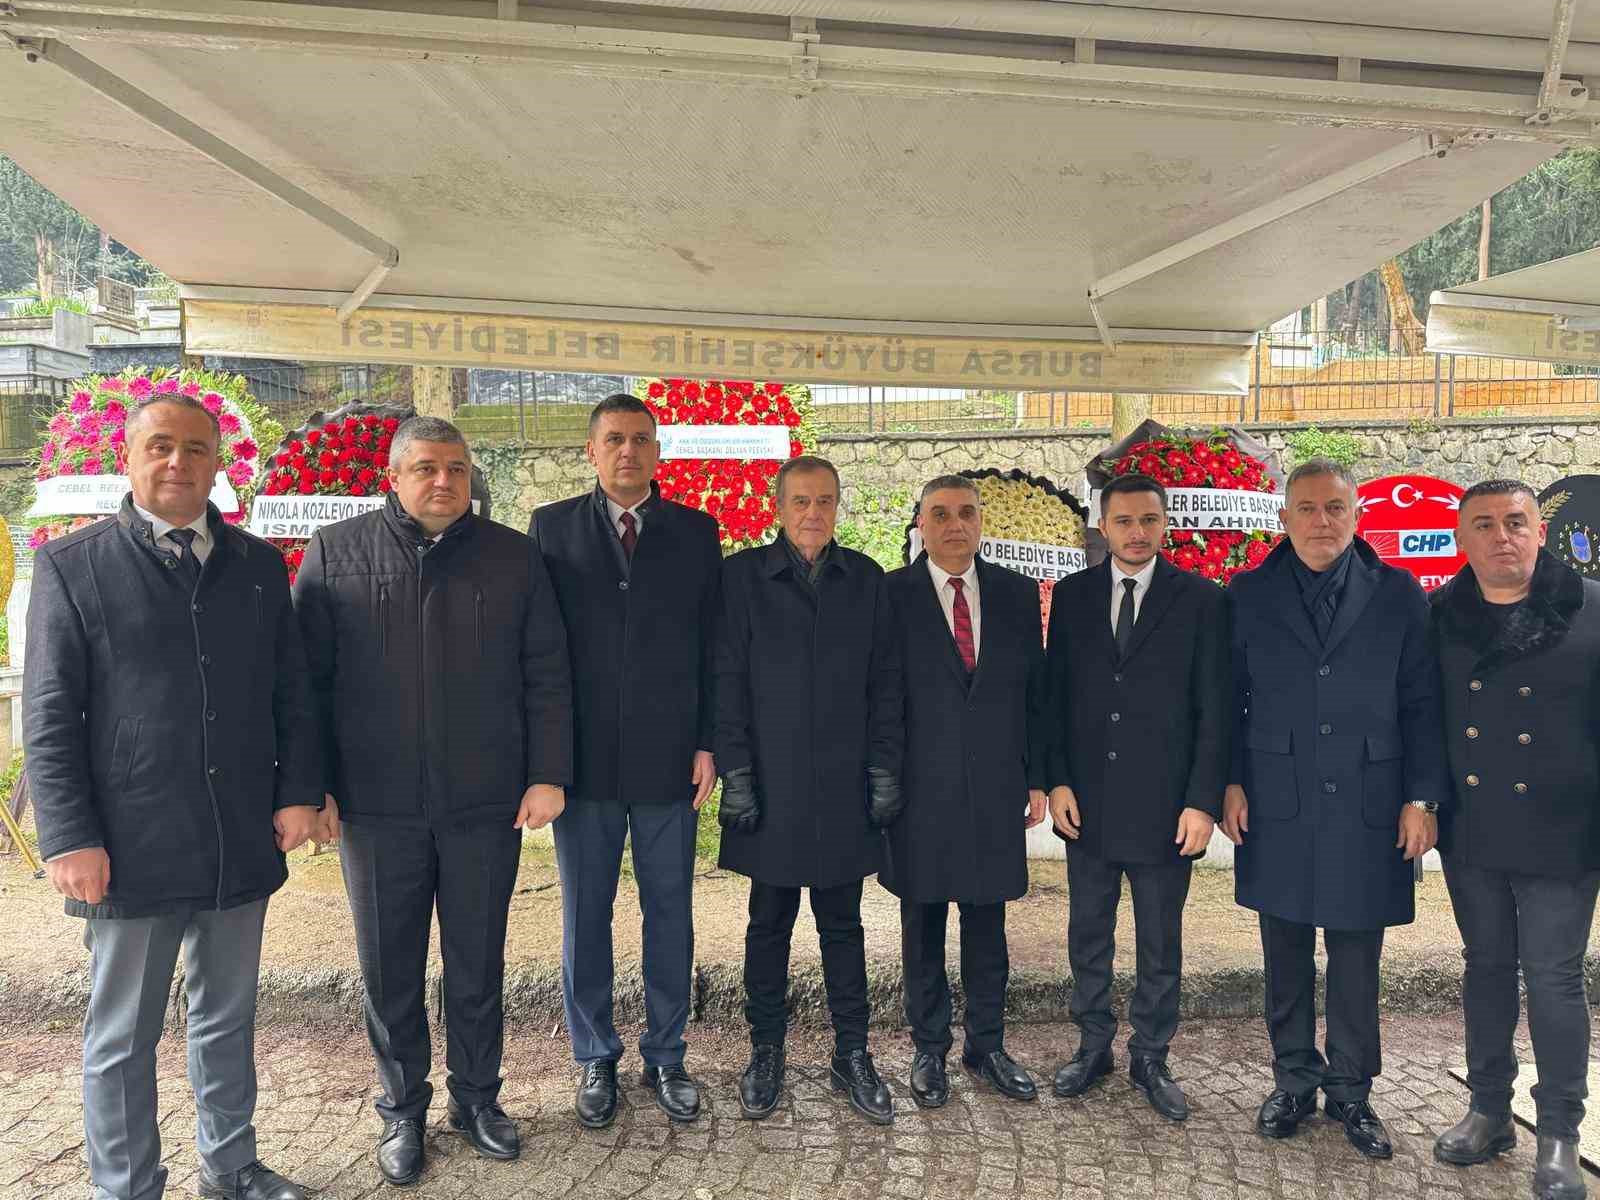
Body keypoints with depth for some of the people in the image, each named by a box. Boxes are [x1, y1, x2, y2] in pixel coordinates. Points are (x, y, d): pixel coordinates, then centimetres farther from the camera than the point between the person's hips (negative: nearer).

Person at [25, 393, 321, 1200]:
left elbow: (290, 692, 9)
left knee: (228, 1019, 18)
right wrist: (70, 839, -10)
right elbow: (48, 717, -5)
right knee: (122, 1039, 11)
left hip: (242, 844, 4)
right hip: (130, 850, -3)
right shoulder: (72, 566, -3)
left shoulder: (258, 565, 7)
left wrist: (298, 791, 2)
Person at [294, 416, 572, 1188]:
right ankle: (403, 1110, 32)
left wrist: (548, 775, -3)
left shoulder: (513, 557, 2)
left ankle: (476, 1098, 34)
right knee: (389, 969, 12)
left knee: (478, 965, 13)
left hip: (486, 805, 1)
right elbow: (307, 677, 1)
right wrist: (311, 785, -3)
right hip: (376, 807, 0)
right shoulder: (335, 554, 1)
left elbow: (546, 677, 2)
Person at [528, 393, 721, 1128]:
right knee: (585, 917, 11)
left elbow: (712, 645, 4)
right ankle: (596, 1062, 28)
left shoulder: (696, 532, 4)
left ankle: (665, 1057, 27)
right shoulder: (552, 528, 3)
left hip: (669, 760, 0)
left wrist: (707, 744, -2)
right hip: (583, 758, 0)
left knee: (669, 915, 10)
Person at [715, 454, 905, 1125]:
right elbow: (728, 683, -3)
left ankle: (852, 1056, 24)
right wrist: (736, 776, -7)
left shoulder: (865, 580, 5)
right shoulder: (743, 576, -1)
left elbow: (884, 683, 6)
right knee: (769, 924, 10)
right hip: (770, 786, -1)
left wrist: (885, 772, 1)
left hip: (845, 787, 2)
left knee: (842, 924, 11)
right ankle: (766, 1053, 26)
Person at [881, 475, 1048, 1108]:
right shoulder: (890, 594, -3)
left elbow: (1034, 691, 9)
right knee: (922, 928, 10)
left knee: (988, 926, 14)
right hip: (920, 790, -2)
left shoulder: (1017, 594, 6)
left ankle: (987, 1047, 30)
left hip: (996, 789, 3)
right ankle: (929, 1050, 27)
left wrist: (1037, 778, 6)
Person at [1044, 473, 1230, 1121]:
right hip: (1086, 801, 2)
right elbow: (1055, 695, 5)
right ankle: (1093, 1046, 32)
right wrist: (1056, 780, -2)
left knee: (1160, 944, 11)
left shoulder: (1201, 599, -4)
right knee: (1087, 934, 14)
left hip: (1164, 806, -2)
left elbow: (1214, 710, -5)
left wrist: (1203, 801, -10)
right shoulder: (1072, 595, 4)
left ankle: (1150, 1058, 28)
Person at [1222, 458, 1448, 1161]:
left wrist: (1422, 798, -3)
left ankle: (1350, 1090, 26)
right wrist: (1231, 783, -2)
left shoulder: (1396, 594, 2)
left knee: (1357, 961, 9)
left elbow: (1422, 703, 2)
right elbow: (1229, 699, 5)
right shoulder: (1249, 594, 2)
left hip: (1368, 807, 0)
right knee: (1285, 956, 11)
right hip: (1276, 806, 1)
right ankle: (1294, 1080, 28)